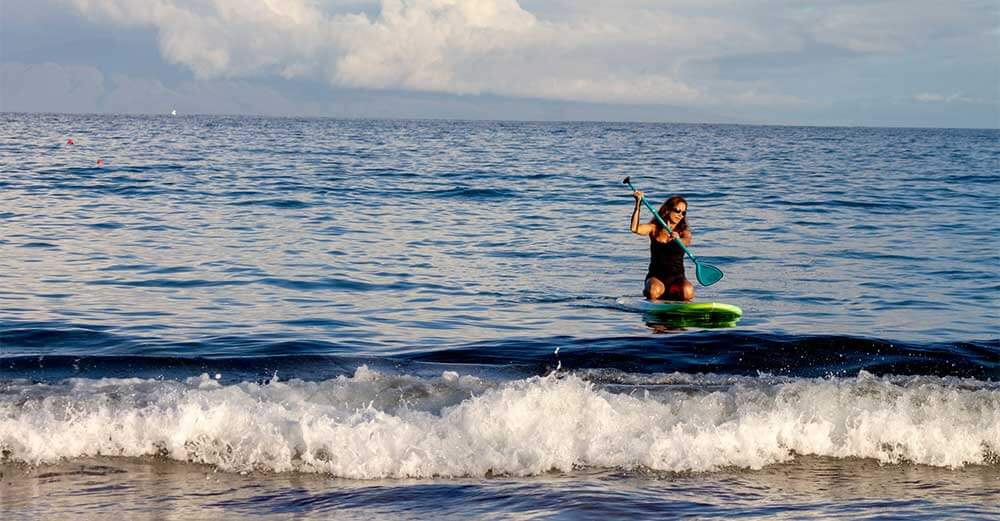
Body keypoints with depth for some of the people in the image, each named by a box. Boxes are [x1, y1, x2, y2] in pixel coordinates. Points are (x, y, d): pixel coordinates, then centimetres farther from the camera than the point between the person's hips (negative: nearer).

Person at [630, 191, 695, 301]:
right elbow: (635, 229, -14)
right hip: (656, 277, -1)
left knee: (688, 291, -30)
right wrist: (638, 204, -22)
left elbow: (687, 241, -21)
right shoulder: (654, 228, 5)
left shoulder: (684, 231, 4)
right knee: (655, 290, -34)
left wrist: (678, 239, -45)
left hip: (677, 278, 1)